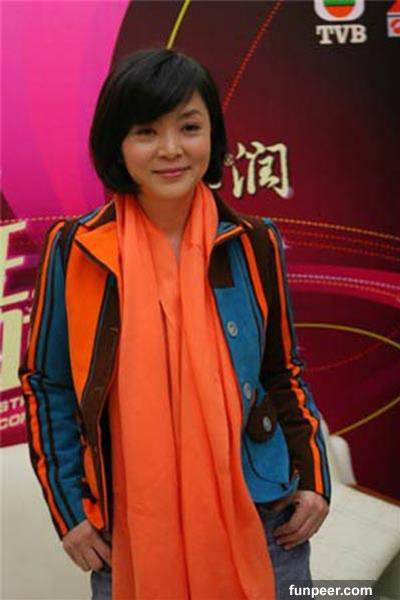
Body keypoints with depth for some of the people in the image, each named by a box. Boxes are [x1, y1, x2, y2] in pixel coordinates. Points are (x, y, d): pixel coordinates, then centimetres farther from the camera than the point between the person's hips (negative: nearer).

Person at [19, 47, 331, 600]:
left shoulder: (256, 244, -2)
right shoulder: (75, 250, -7)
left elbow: (284, 371, 8)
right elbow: (47, 385, 1)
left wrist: (313, 479, 2)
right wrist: (68, 508, -2)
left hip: (262, 519, 2)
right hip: (127, 528, -1)